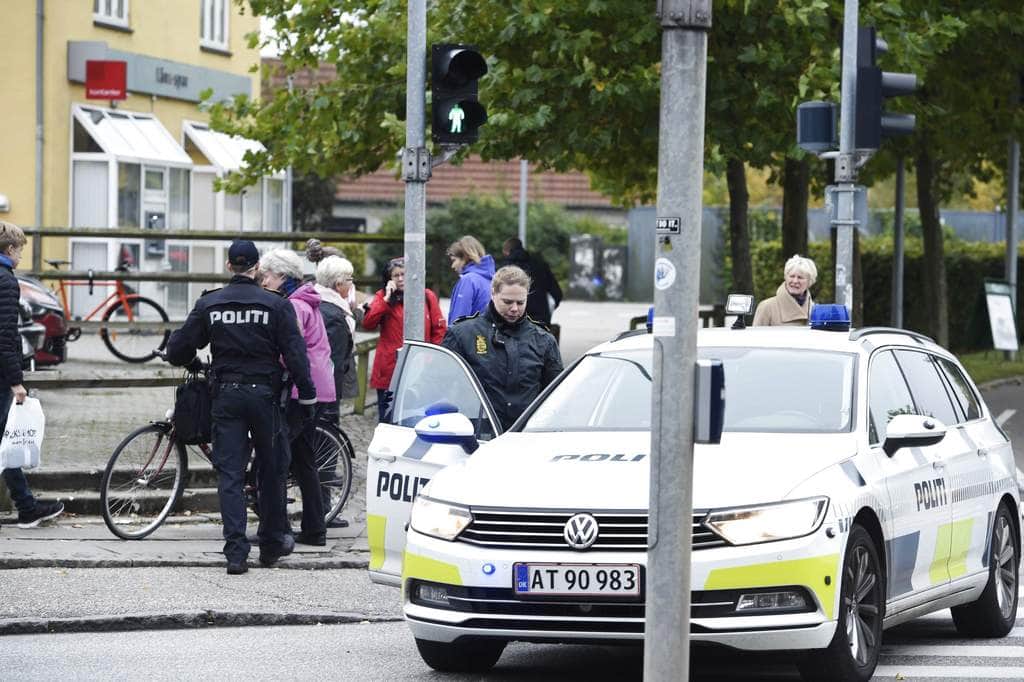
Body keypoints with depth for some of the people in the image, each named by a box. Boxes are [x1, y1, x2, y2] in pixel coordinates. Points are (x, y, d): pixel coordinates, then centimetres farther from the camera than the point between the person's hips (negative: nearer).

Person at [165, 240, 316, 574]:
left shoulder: (209, 304, 0)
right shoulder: (276, 305, -5)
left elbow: (178, 350, 4)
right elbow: (295, 355, -8)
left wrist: (185, 357, 27)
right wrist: (308, 398, -1)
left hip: (226, 396, 1)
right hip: (264, 395, -1)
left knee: (230, 474, 1)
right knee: (271, 471, 15)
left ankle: (236, 551, -10)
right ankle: (272, 543, 24)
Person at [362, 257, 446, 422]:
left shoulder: (427, 297, 7)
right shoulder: (382, 297, 6)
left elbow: (439, 330, 8)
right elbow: (368, 324, -9)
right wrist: (386, 299, -11)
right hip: (389, 371, 0)